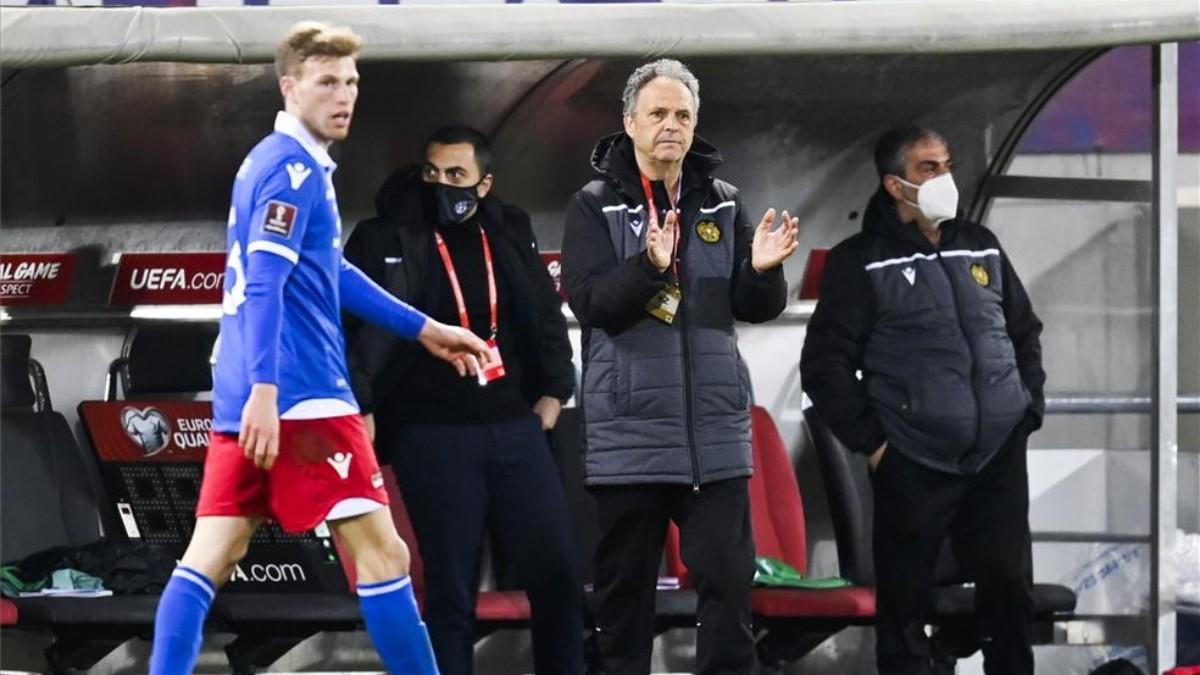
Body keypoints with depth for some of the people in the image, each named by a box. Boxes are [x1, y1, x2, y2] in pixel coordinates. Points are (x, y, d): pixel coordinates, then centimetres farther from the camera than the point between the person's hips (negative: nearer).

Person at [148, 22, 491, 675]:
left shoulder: (275, 162, 20)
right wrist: (265, 388, -28)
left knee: (211, 555, 5)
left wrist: (424, 329, 32)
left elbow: (330, 273, 29)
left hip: (248, 399, 10)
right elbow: (264, 285, -20)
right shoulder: (293, 168, -10)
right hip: (300, 396, -10)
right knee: (381, 551, -6)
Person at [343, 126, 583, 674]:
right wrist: (358, 410, -16)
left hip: (516, 428, 4)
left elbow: (547, 316, 22)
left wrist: (554, 392, 13)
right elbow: (351, 329, -7)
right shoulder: (385, 240, -2)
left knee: (557, 575, 2)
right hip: (433, 437, -4)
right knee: (451, 591, -2)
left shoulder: (510, 234, 11)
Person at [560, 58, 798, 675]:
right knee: (626, 583, 5)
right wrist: (649, 264, -30)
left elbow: (757, 309, 7)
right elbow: (591, 302, -13)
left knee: (728, 577, -1)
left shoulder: (724, 206, 9)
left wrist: (762, 271, -16)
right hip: (630, 432, -2)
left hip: (715, 432, 2)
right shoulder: (596, 206, 0)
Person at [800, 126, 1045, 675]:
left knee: (1009, 591, 4)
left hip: (999, 459, 4)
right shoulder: (861, 262, -3)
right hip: (913, 466, -4)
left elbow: (1026, 332, 22)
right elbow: (824, 366, -4)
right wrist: (870, 441, -8)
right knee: (904, 603, 2)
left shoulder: (981, 247, 12)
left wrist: (1028, 410, 11)